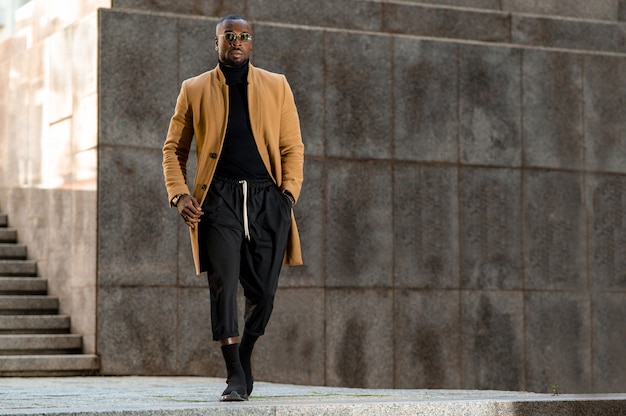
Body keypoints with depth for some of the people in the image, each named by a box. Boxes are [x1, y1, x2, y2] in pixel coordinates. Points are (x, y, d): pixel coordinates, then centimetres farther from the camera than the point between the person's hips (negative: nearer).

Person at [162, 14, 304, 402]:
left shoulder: (276, 86, 12)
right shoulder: (195, 90, 11)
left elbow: (293, 146, 10)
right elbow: (174, 148, 12)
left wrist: (289, 192, -5)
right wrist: (179, 193, -3)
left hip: (267, 199, 1)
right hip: (219, 199, -1)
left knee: (263, 292, 4)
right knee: (224, 284, -14)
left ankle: (245, 354, 30)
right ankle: (235, 377, -10)